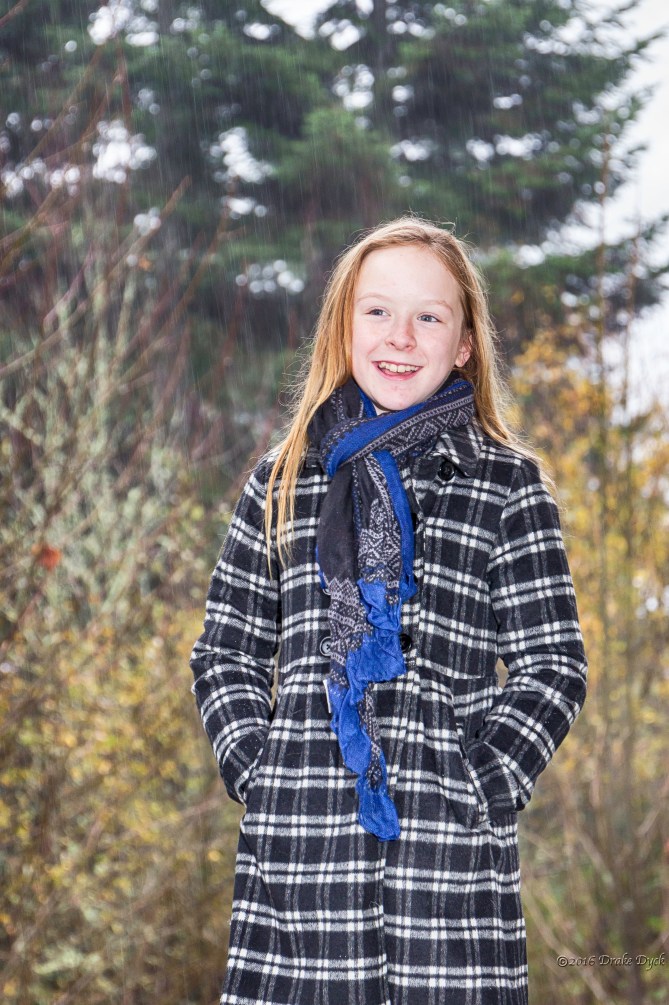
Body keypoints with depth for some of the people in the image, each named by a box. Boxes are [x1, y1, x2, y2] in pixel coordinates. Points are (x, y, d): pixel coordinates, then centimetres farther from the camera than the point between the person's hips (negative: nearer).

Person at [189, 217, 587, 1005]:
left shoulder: (506, 484, 6)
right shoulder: (284, 480, 13)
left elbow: (553, 667, 4)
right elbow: (225, 654, 15)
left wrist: (479, 789, -7)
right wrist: (257, 773, 1)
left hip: (450, 849, -2)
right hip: (298, 840, 2)